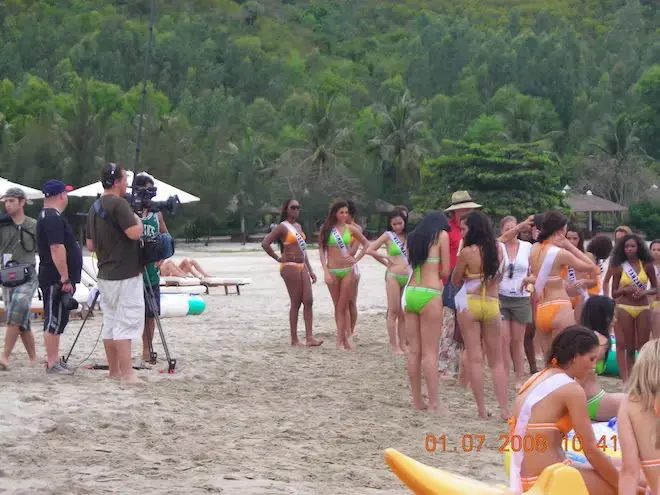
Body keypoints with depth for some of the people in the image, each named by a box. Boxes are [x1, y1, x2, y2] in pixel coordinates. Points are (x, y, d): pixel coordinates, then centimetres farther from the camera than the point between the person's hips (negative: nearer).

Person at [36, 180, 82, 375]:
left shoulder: (46, 217, 18)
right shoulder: (54, 218, -16)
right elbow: (57, 249, -24)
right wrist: (65, 278, -24)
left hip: (55, 280, 11)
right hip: (56, 279, -11)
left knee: (56, 321, 14)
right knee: (54, 321, -8)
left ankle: (54, 360, 19)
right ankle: (52, 363, -7)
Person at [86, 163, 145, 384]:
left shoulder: (94, 208, 13)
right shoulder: (119, 204, -15)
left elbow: (90, 245, 17)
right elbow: (135, 233, -24)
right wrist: (137, 219, -5)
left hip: (105, 274, 9)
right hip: (125, 275, -9)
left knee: (110, 322, 11)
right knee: (126, 323, -9)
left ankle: (114, 370, 15)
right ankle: (127, 373, -11)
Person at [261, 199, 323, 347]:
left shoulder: (298, 226, 17)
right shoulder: (282, 227, -8)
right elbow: (265, 244, -17)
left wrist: (310, 270, 18)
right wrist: (278, 258, -11)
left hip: (302, 267, 8)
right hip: (290, 267, -8)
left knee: (308, 301, 0)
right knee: (296, 303, -5)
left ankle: (309, 337, -2)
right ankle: (294, 340, 1)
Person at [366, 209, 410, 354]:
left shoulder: (409, 237, 10)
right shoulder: (388, 236, 0)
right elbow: (370, 250, -4)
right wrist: (385, 261, -1)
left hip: (408, 277, 4)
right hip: (393, 276, -4)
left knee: (404, 313, 8)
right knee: (394, 312, -2)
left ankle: (402, 344, 14)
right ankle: (394, 346, 1)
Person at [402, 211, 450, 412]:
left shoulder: (413, 237, 17)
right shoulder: (442, 235, 3)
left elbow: (412, 264, 10)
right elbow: (445, 271, 2)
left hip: (410, 292, 5)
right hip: (430, 294, -5)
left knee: (414, 350, 8)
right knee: (430, 351, -5)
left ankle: (417, 400, 12)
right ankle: (434, 404, -6)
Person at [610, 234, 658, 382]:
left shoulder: (647, 265, 1)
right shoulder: (619, 267, 1)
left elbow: (655, 289, 6)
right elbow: (614, 293, 4)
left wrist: (644, 292, -13)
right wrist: (625, 290, -16)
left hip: (643, 309, 0)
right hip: (624, 309, 0)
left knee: (643, 347, 0)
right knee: (629, 348, 4)